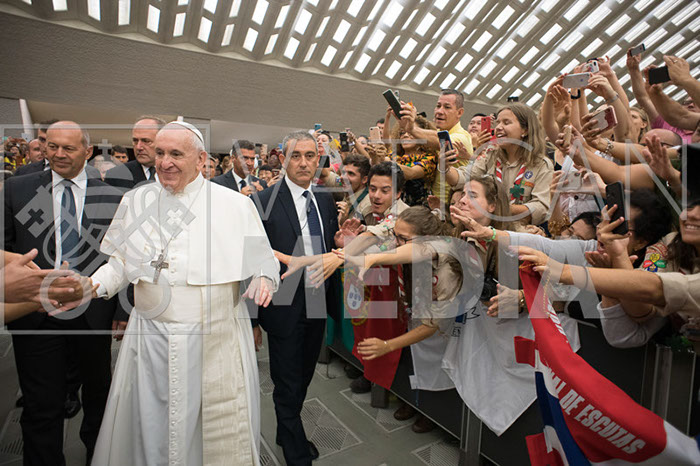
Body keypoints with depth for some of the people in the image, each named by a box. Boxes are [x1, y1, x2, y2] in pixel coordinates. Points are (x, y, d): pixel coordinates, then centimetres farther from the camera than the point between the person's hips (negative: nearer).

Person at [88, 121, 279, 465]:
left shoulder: (235, 205, -4)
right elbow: (121, 262, 14)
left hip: (217, 338, -2)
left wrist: (264, 279, -20)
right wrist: (97, 284, -3)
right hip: (151, 337, 3)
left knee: (221, 427, 11)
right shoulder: (137, 201, 6)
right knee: (151, 425, 17)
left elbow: (264, 260, 0)